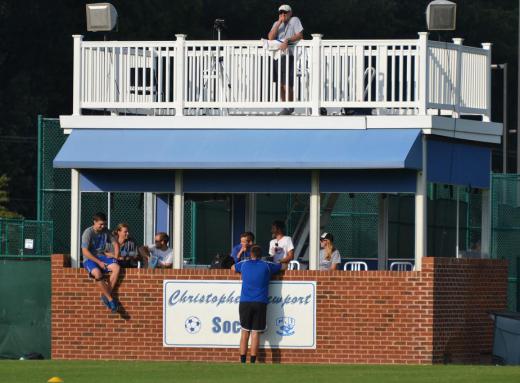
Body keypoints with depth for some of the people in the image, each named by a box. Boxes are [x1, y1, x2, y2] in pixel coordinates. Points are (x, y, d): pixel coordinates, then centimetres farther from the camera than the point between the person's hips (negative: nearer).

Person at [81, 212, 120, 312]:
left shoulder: (105, 231, 6)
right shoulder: (88, 233, -11)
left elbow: (115, 243, 17)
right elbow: (85, 252, -16)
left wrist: (115, 258, 1)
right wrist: (99, 262, -20)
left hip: (101, 256, 6)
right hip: (90, 259, -6)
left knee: (116, 267, -24)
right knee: (97, 272, -37)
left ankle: (105, 295, -21)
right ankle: (110, 299, -29)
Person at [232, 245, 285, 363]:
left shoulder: (244, 264, 11)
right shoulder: (267, 266, 7)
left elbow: (233, 268, 33)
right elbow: (284, 267, 23)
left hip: (245, 303, 1)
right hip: (260, 304, -1)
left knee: (245, 332, 5)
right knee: (256, 333, -2)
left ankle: (243, 362, 1)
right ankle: (252, 363, -6)